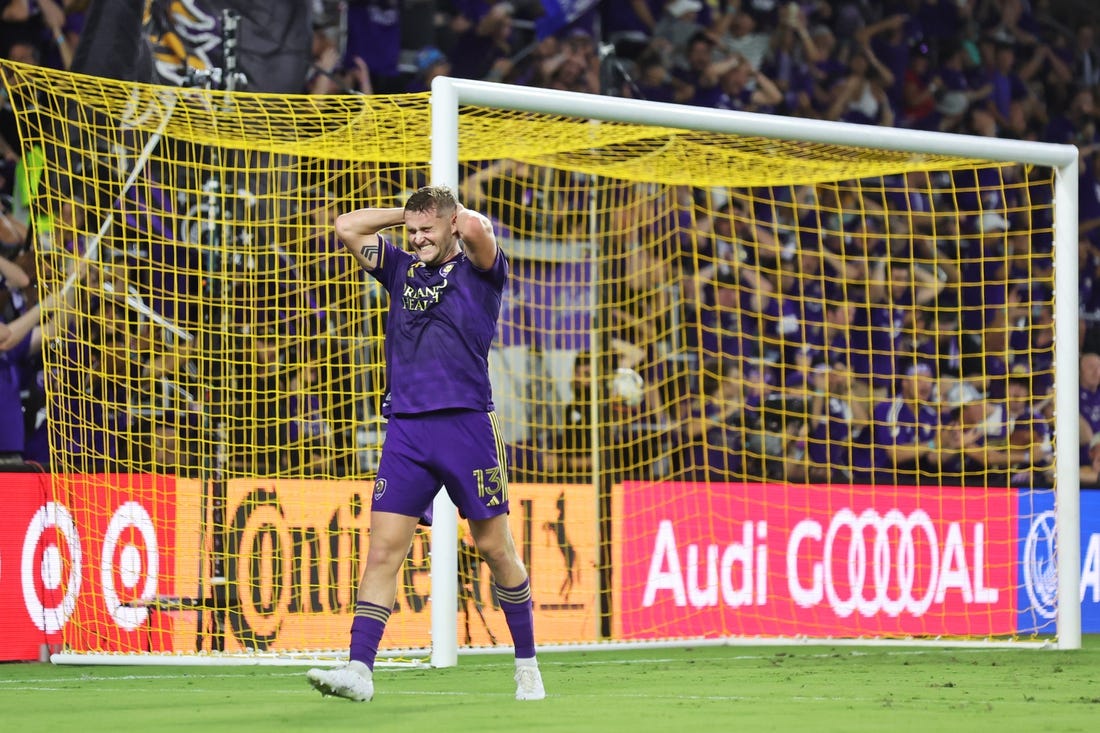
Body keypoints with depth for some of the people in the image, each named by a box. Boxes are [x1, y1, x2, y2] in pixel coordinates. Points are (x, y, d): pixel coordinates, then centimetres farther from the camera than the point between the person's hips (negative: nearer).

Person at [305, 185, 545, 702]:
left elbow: (473, 227, -17)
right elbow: (347, 227, 13)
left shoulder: (478, 268, 4)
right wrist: (408, 212, 15)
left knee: (495, 548, 4)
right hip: (406, 429, 3)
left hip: (467, 423, -3)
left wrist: (457, 213, 5)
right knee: (383, 550, -6)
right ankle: (359, 670, -11)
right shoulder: (401, 269, 17)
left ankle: (526, 663, 18)